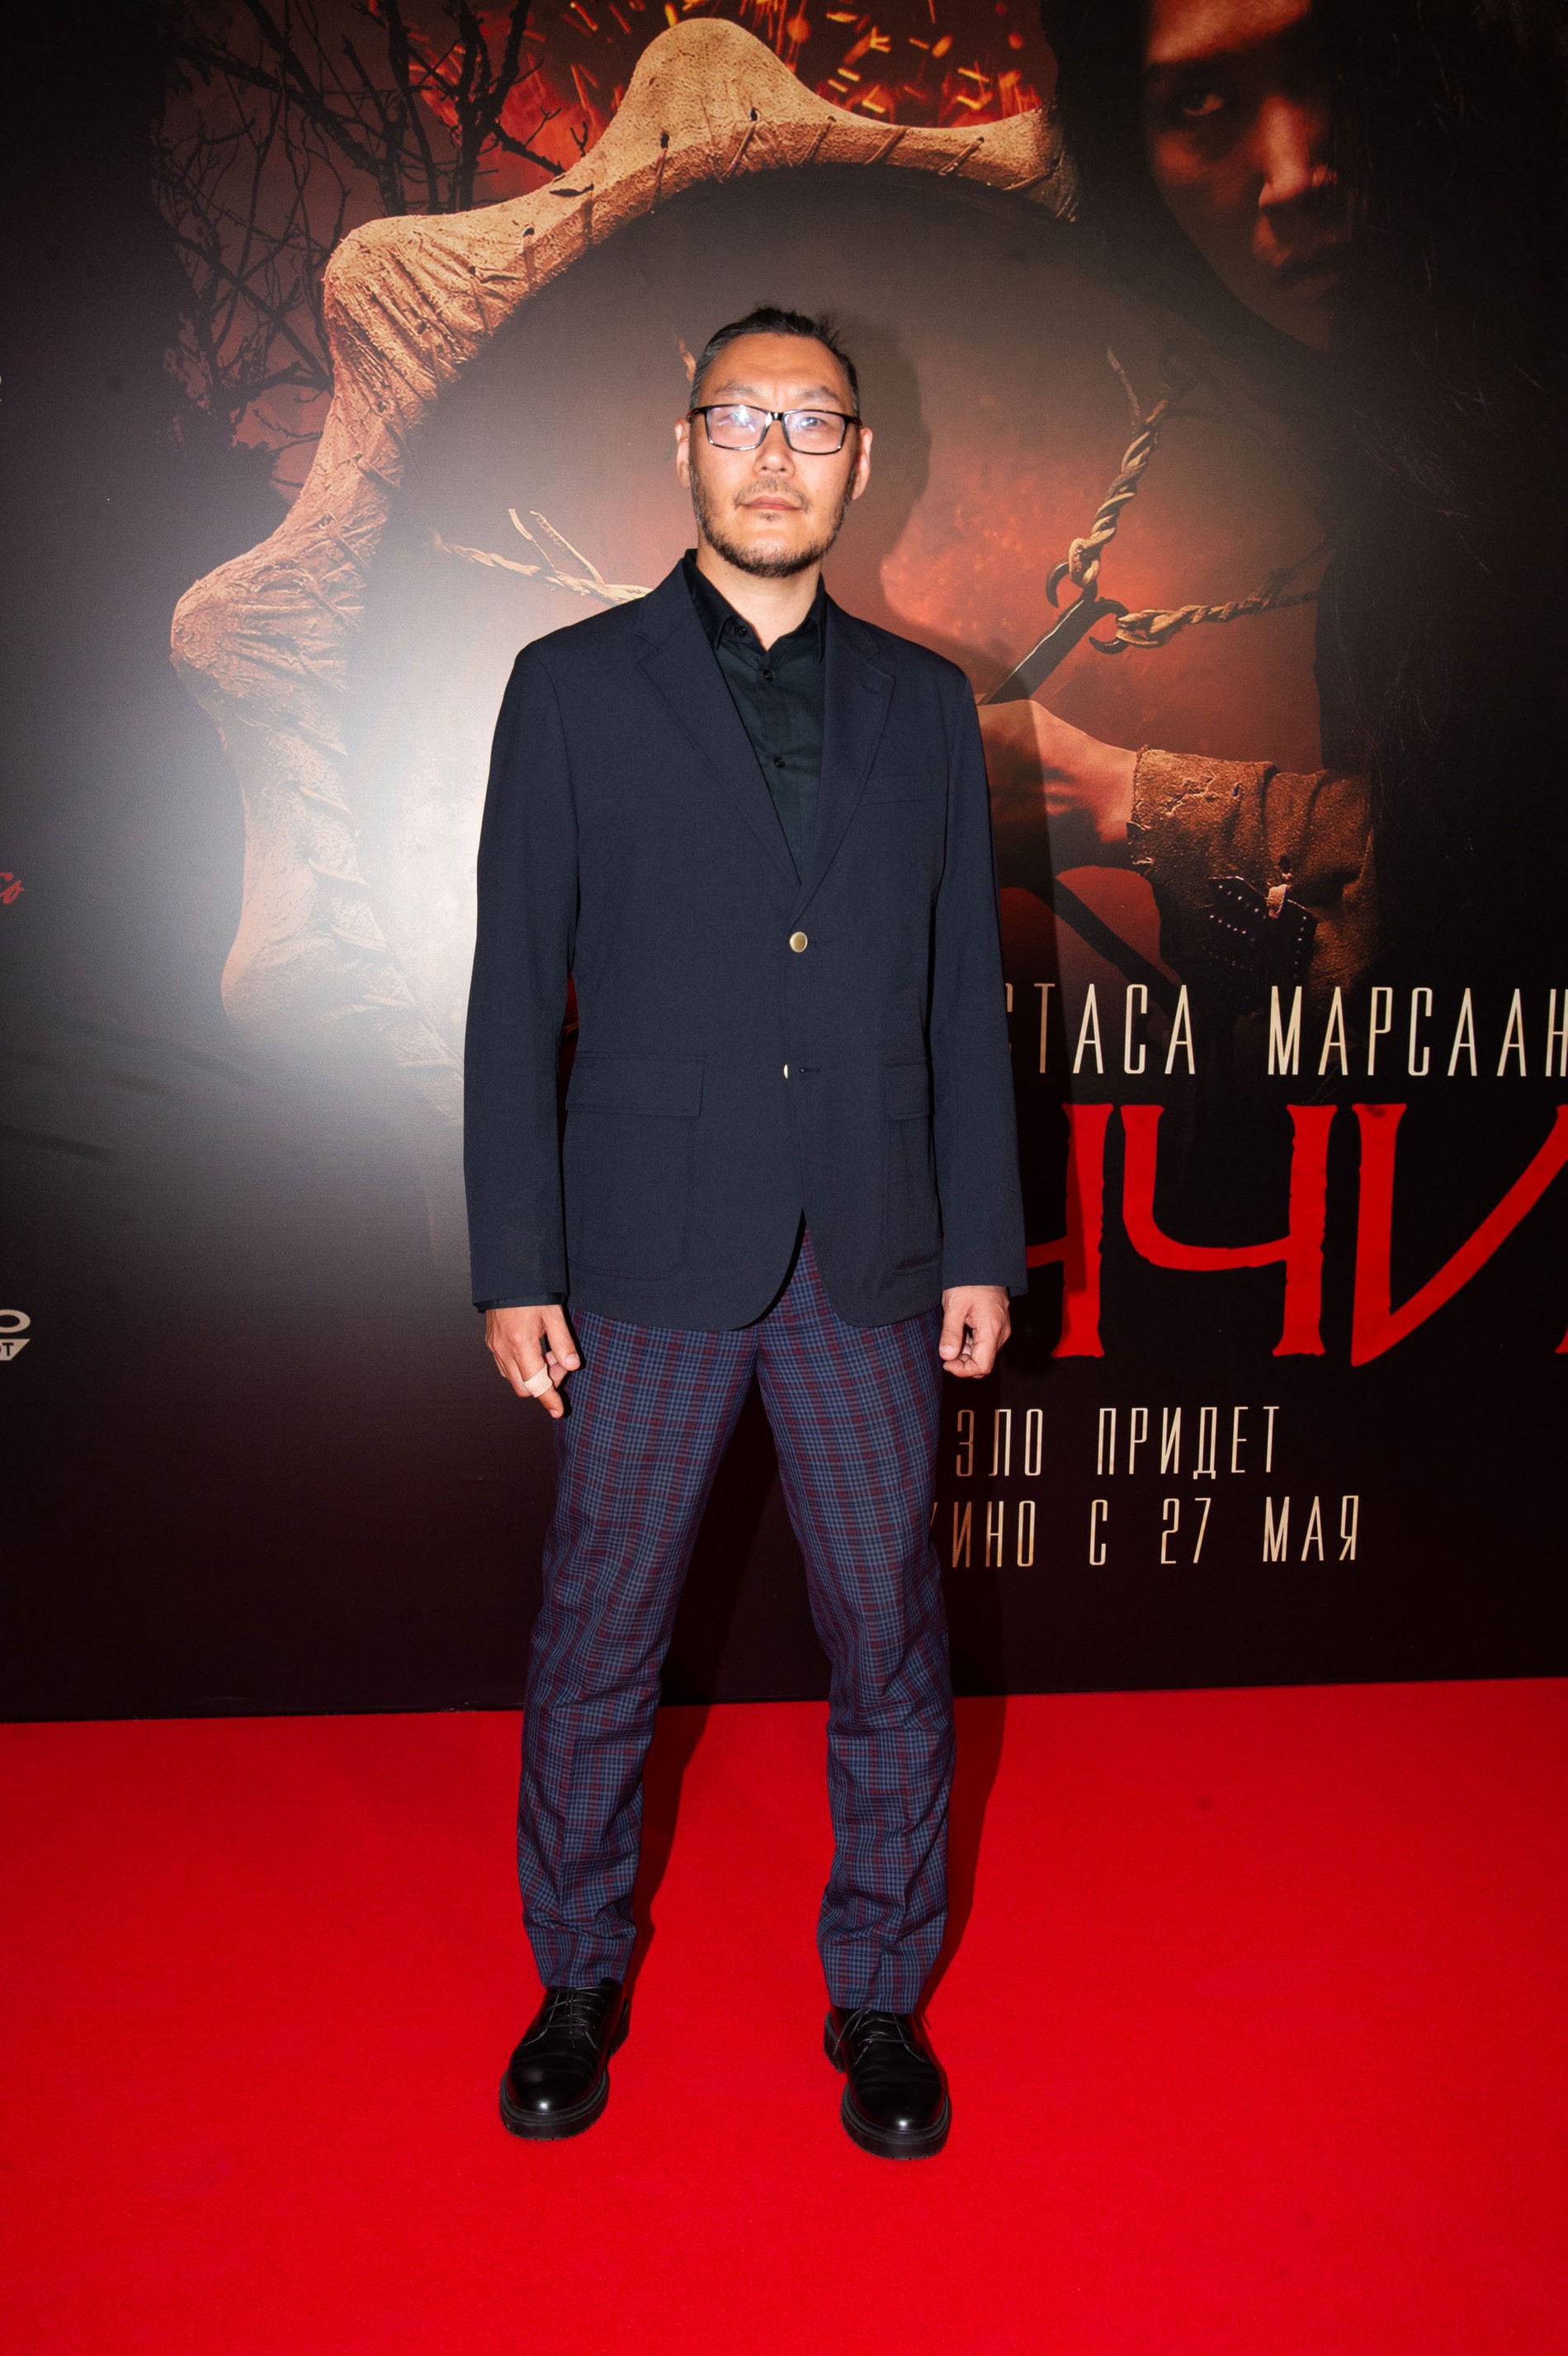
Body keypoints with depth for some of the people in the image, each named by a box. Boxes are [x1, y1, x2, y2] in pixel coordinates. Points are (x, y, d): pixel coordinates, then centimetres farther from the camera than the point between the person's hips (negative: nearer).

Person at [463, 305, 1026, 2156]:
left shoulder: (922, 703, 10)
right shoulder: (575, 687, 3)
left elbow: (963, 993, 9)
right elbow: (515, 993, 0)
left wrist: (983, 1244, 4)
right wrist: (514, 1266, -5)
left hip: (871, 1261, 2)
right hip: (649, 1257, -1)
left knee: (890, 1642, 10)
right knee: (597, 1644, 10)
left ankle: (881, 1996, 31)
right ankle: (579, 1978, 33)